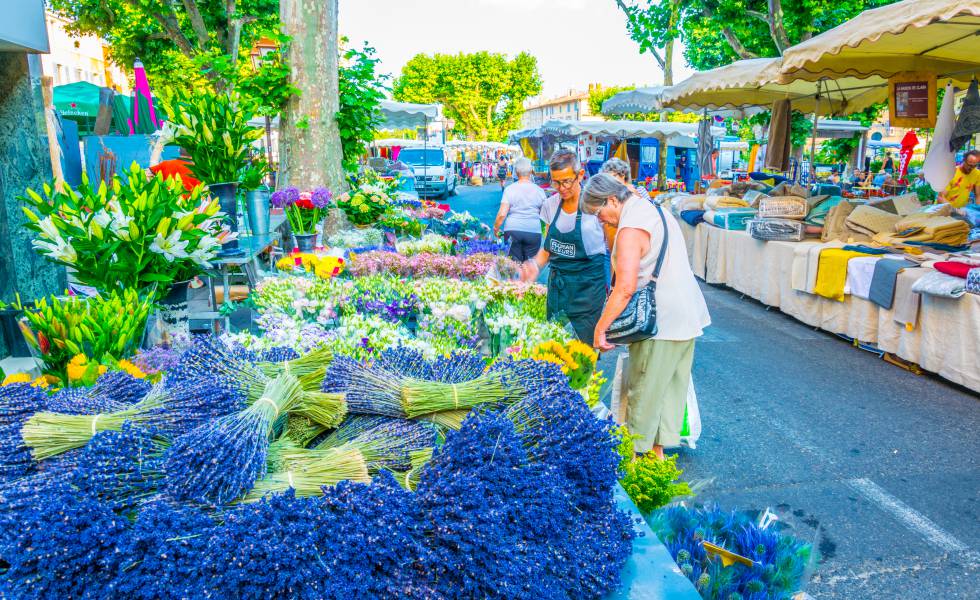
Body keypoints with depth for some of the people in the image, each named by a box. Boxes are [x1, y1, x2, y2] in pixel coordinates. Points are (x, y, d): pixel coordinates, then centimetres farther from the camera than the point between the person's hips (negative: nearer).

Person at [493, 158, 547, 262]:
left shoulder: (510, 189, -3)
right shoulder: (539, 191, 3)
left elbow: (502, 214, -7)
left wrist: (496, 228, 7)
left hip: (512, 230, -1)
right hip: (534, 231, 1)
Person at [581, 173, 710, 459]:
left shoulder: (631, 228, -20)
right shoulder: (655, 209, 11)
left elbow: (625, 288, -28)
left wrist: (600, 328, -22)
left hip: (661, 322, -10)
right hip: (687, 315, 10)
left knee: (644, 393, 3)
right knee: (672, 385, 17)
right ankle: (658, 448, 30)